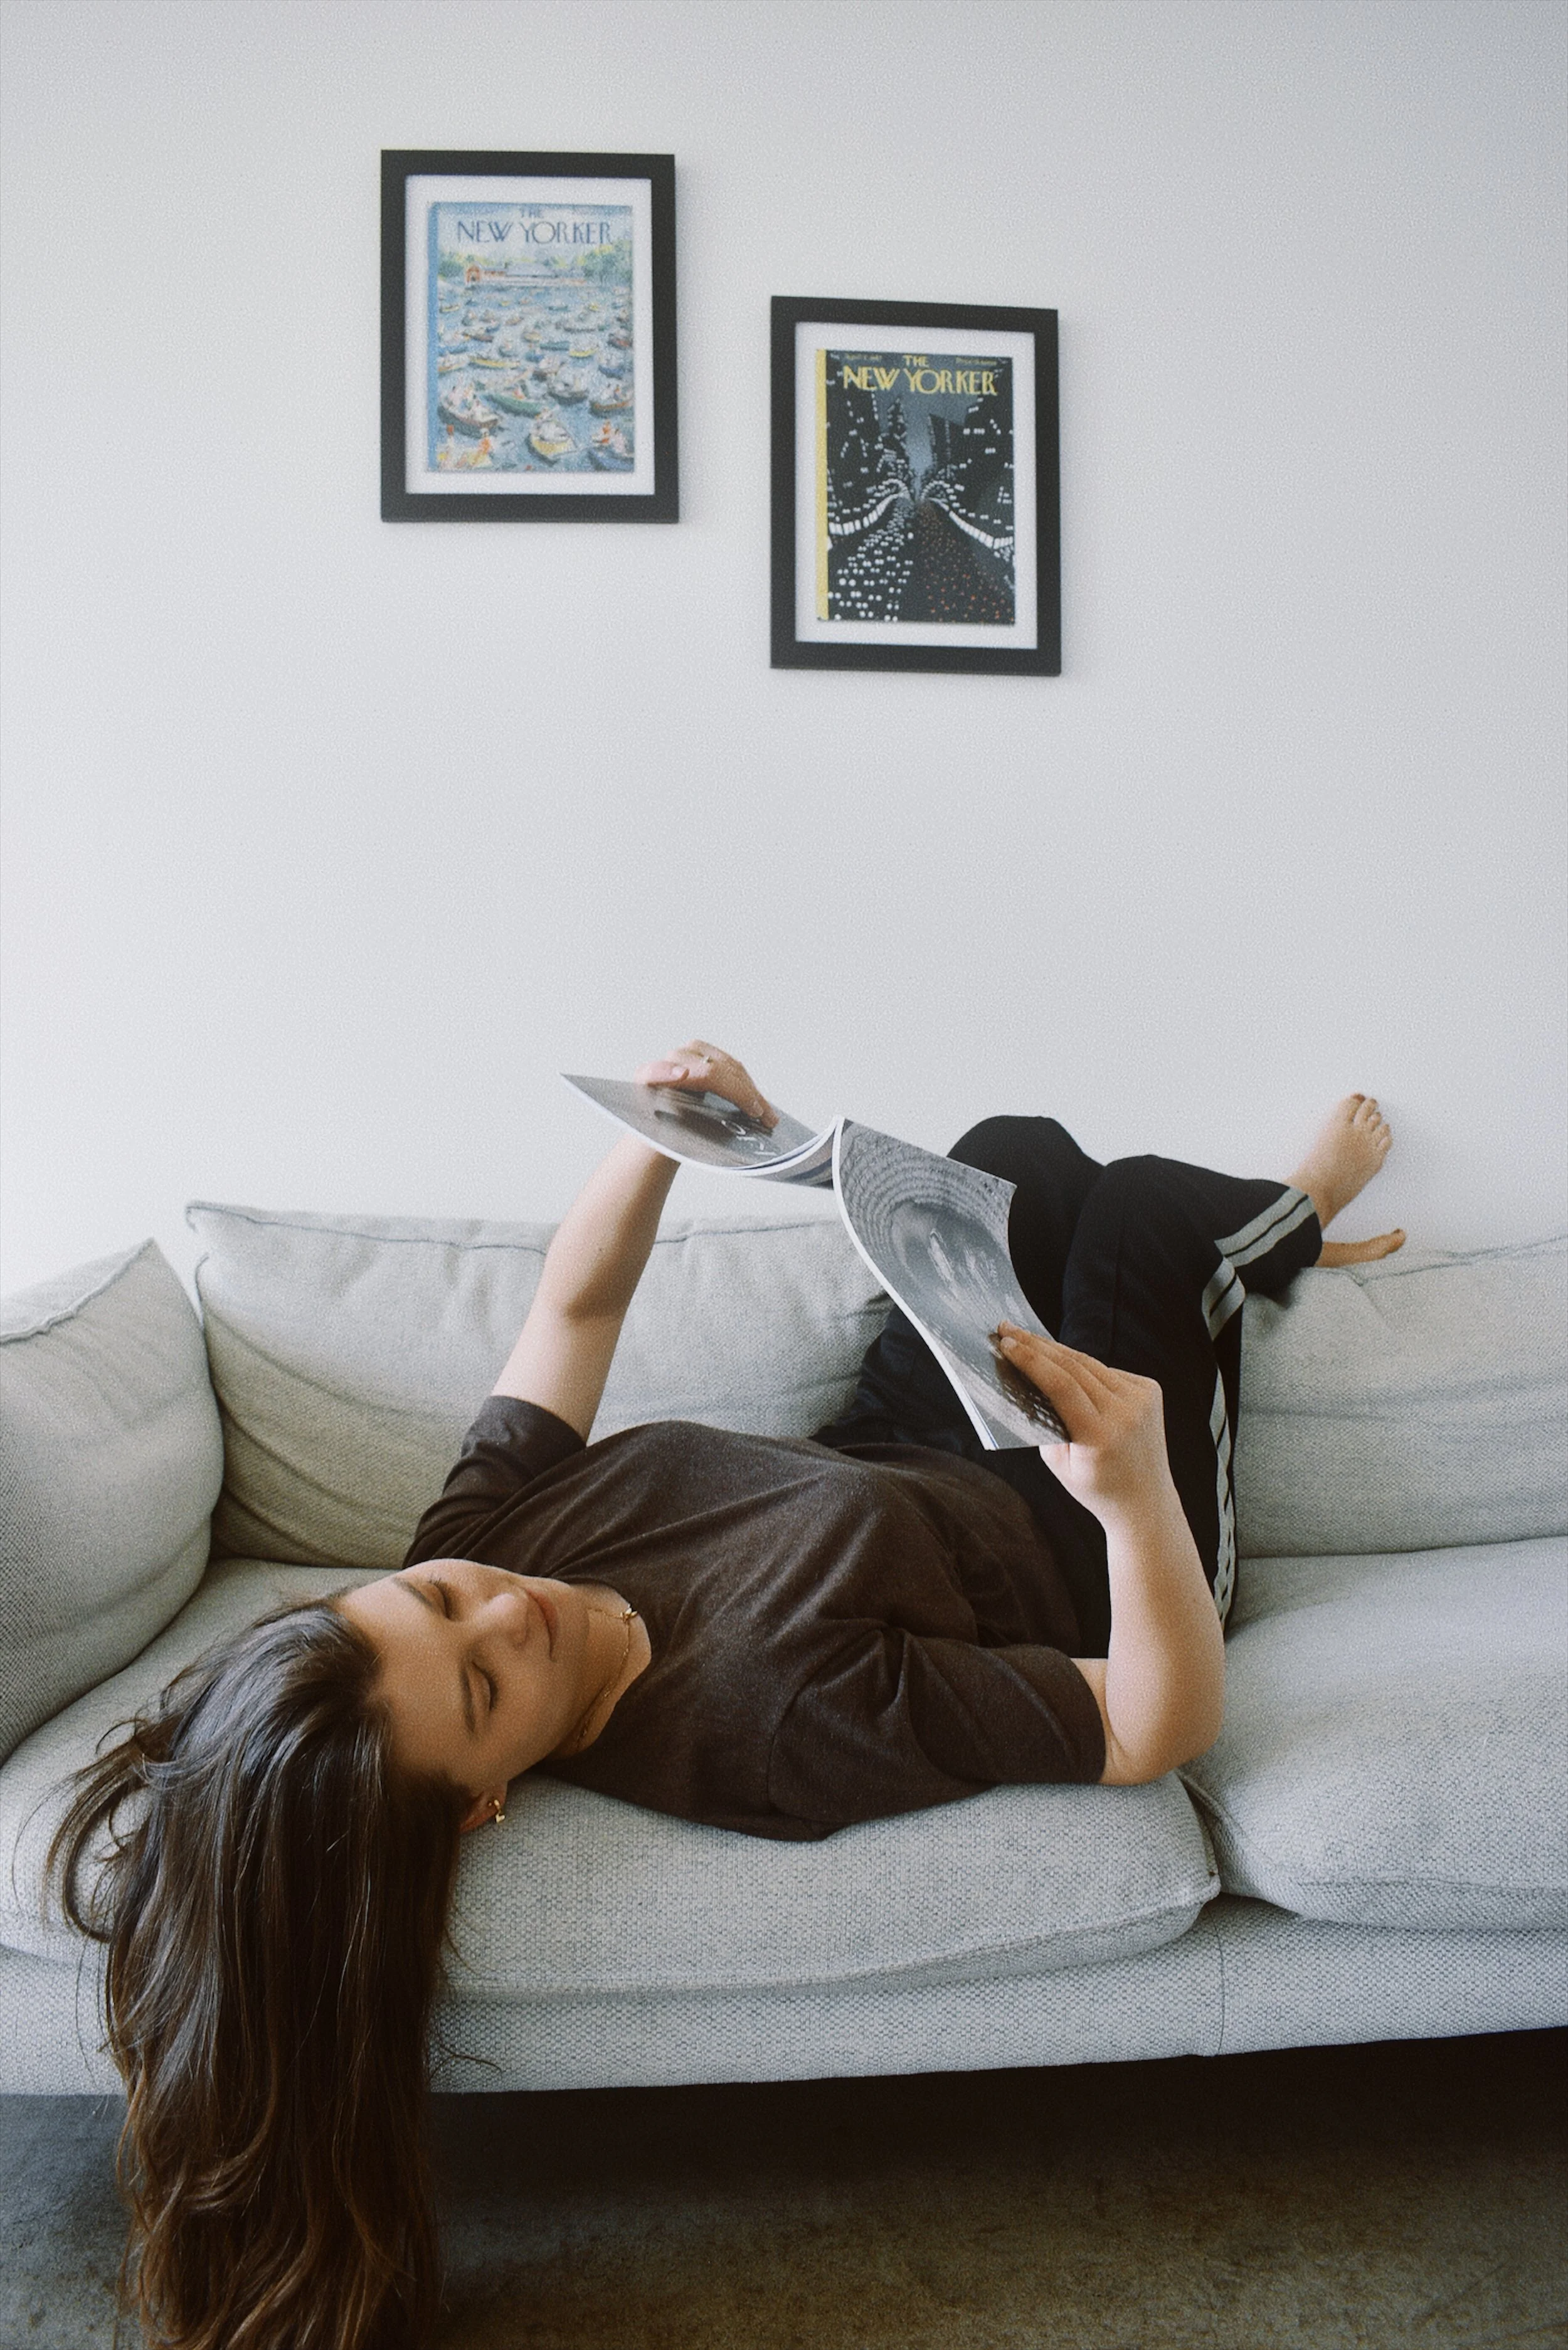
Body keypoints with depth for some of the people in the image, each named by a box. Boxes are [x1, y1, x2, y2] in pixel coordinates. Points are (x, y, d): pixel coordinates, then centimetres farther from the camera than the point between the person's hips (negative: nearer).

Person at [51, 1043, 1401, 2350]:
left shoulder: (480, 1536, -26)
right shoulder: (772, 1715, -45)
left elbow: (575, 1303, -11)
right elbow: (1168, 1725, -38)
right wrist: (1139, 1490, -53)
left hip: (893, 1456, 6)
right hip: (1084, 1554, -5)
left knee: (1022, 1145, 11)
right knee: (1137, 1195, 1)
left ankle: (1279, 1232, 48)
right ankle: (1290, 1223, 45)